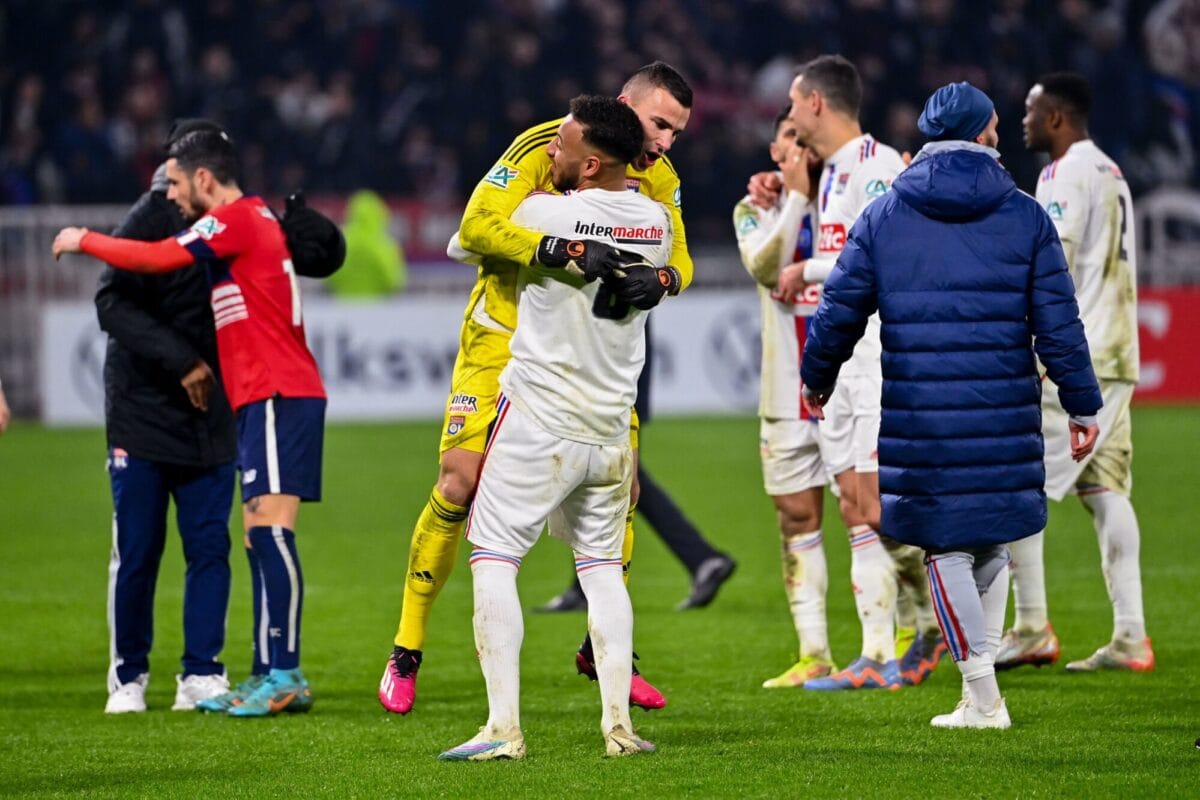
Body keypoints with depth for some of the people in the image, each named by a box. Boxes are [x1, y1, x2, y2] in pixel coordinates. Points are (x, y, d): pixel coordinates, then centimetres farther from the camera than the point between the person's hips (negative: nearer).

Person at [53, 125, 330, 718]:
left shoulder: (238, 219, -9)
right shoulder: (250, 220, 20)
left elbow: (156, 259, -12)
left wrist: (83, 240, 0)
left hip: (278, 395, -10)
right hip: (261, 399, 10)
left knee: (270, 529, -14)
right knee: (260, 539, 9)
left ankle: (286, 677, -18)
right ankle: (273, 678, 9)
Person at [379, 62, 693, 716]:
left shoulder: (657, 177, -1)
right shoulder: (544, 147, -19)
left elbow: (678, 258, -6)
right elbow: (477, 227, -29)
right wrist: (571, 250, -41)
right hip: (503, 336, -5)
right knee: (460, 483, -10)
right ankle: (406, 651, 2)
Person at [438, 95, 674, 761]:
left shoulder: (541, 212, -14)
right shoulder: (655, 221, 0)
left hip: (539, 421, -5)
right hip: (610, 427, 5)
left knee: (493, 559, 0)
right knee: (602, 564, 15)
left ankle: (503, 725, -9)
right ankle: (618, 723, 8)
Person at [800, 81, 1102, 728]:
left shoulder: (882, 217, 4)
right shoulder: (1025, 217, 2)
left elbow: (838, 311, 7)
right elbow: (1058, 323, 1)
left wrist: (816, 380, 24)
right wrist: (1082, 406, 8)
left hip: (920, 419, -1)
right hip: (1004, 418, 1)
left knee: (947, 550, 4)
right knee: (993, 542, 16)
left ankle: (983, 699, 1)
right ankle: (982, 683, 18)